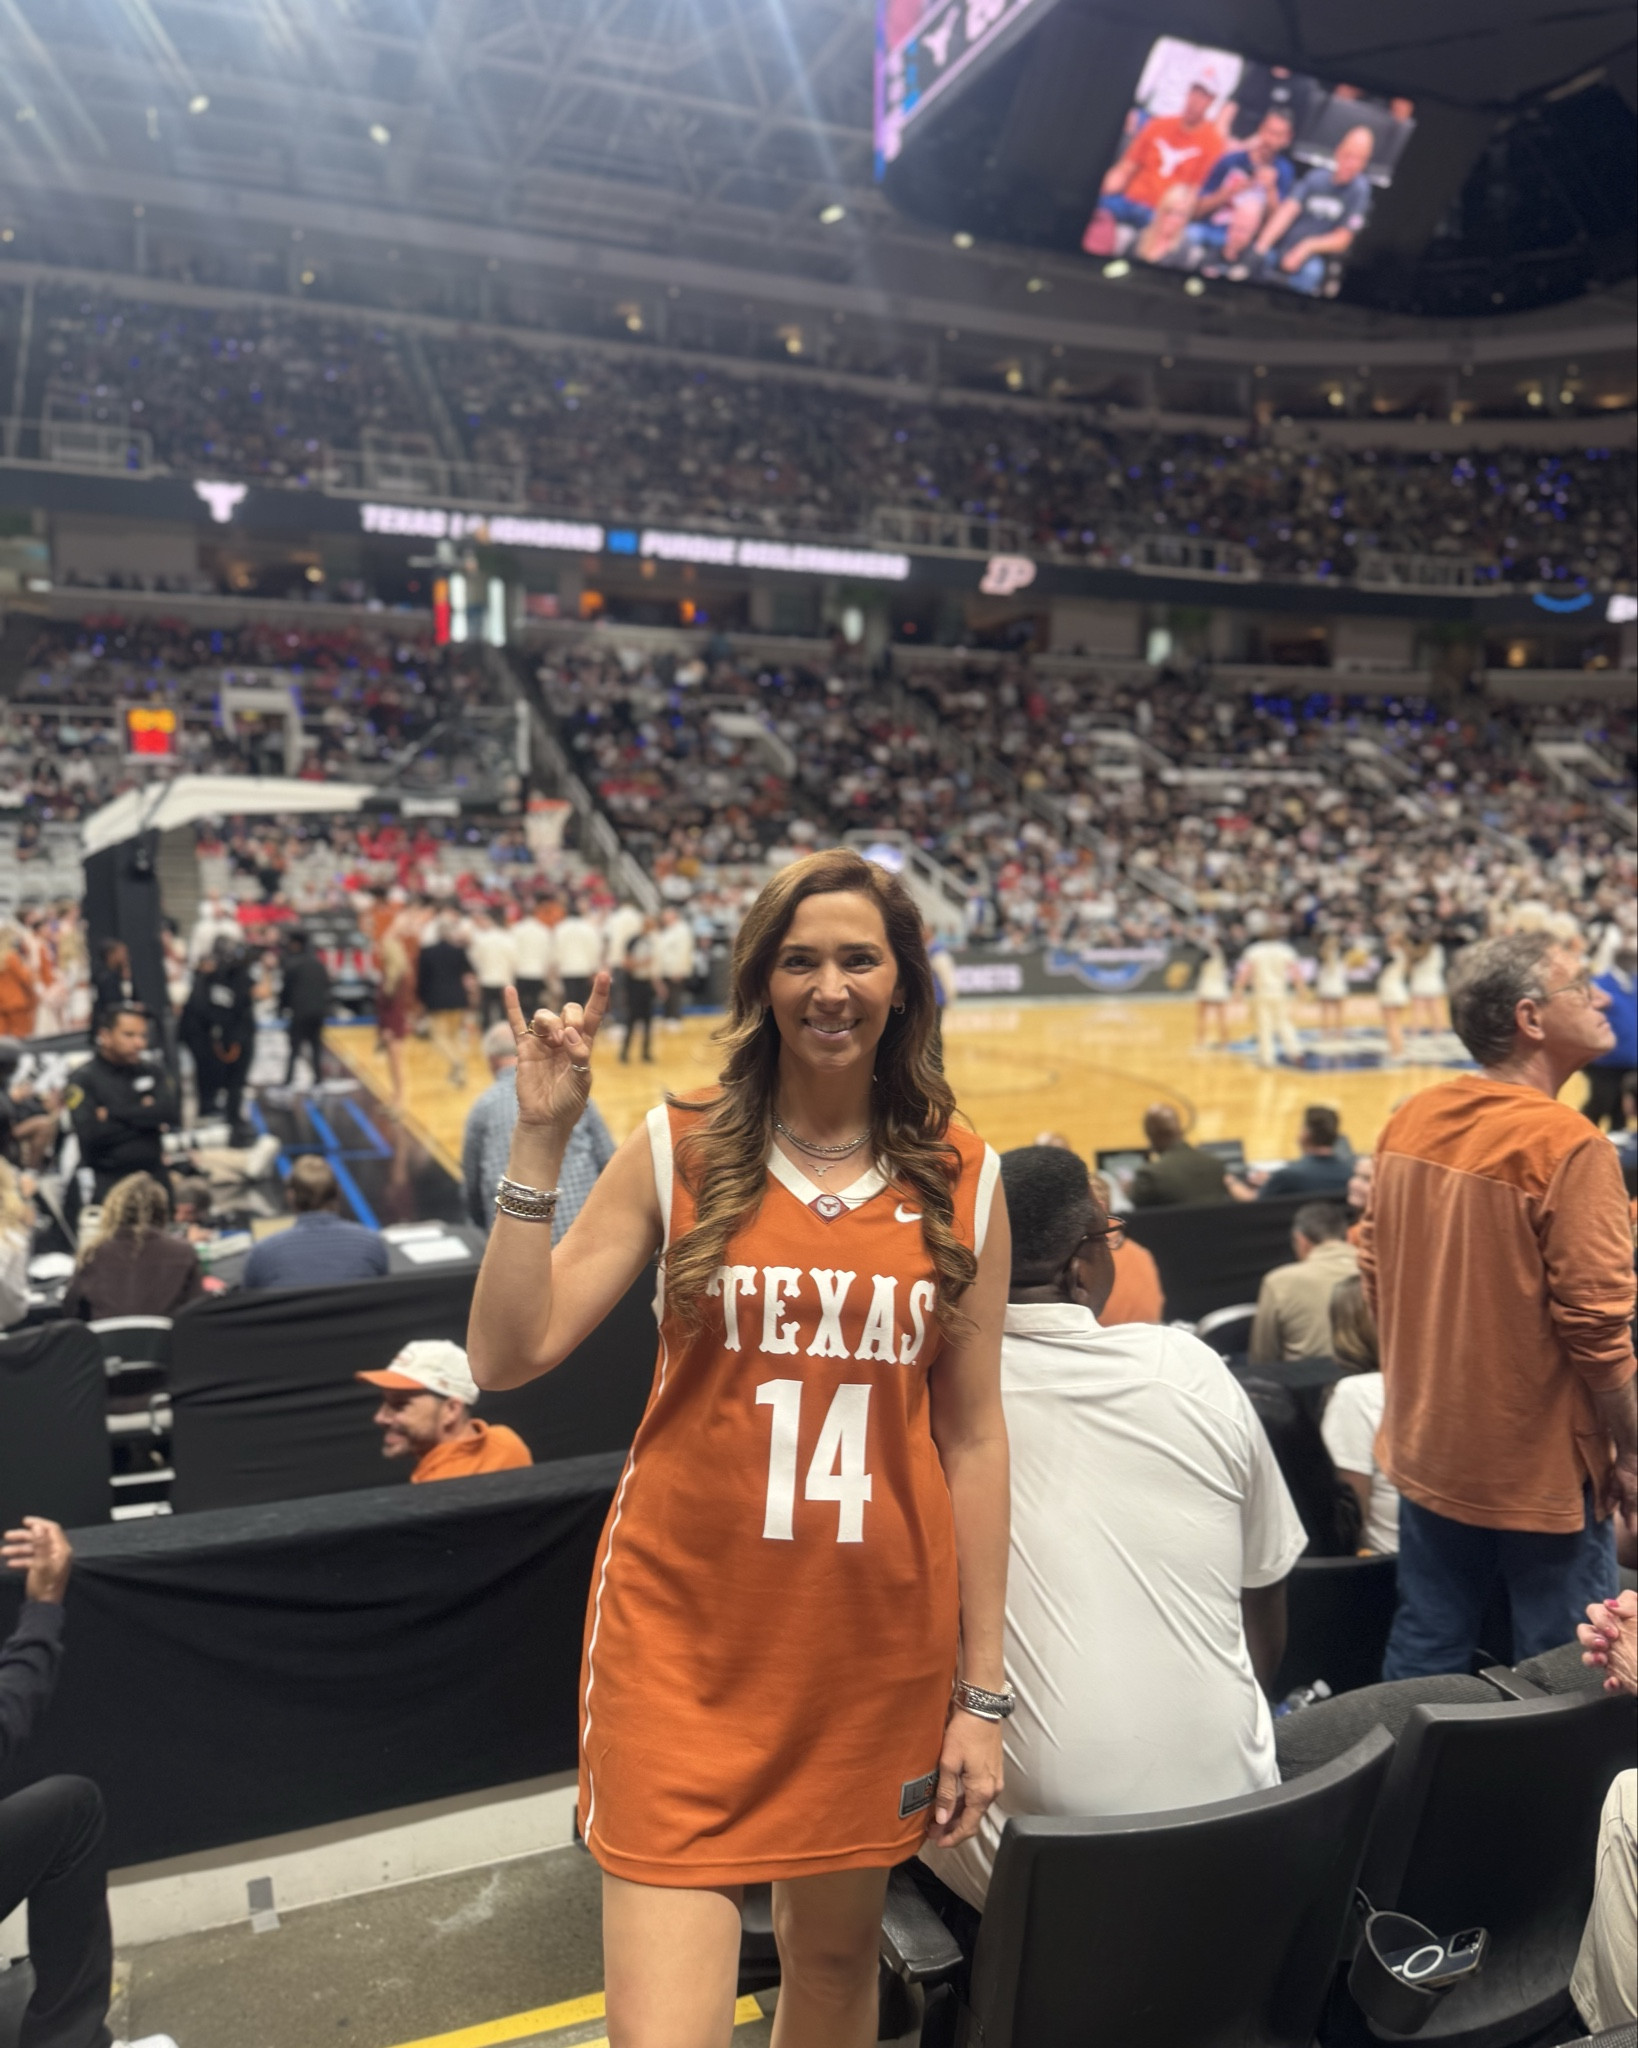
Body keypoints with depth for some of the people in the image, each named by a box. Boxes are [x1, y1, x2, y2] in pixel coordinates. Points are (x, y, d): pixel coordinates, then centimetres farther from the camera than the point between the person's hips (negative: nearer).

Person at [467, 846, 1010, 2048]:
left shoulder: (962, 1182, 0)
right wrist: (540, 1142, -17)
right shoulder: (681, 1152, -4)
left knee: (837, 1952, 20)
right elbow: (508, 1356, -9)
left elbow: (974, 1436, 3)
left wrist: (981, 1692, 3)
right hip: (685, 1634, -2)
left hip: (877, 1641, 2)